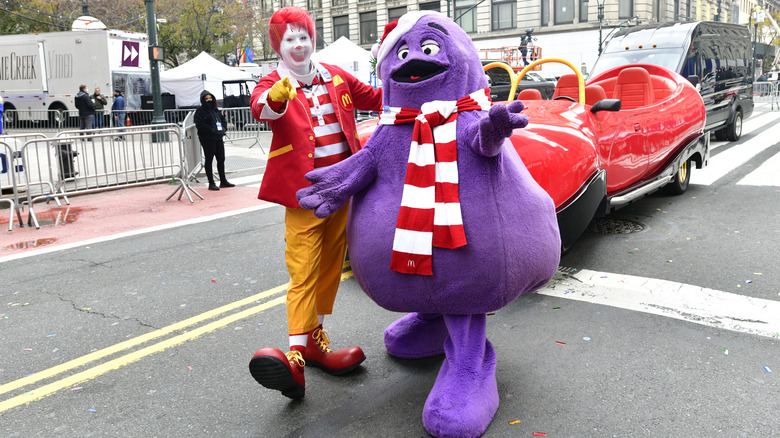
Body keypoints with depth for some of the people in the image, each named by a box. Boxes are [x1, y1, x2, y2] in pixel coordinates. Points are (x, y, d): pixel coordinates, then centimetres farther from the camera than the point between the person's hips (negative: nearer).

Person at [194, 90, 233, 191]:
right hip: (207, 139, -7)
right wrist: (212, 131, -21)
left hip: (218, 138, 7)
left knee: (221, 159, 11)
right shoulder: (200, 111, -5)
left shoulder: (216, 110, 16)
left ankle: (223, 181, 21)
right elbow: (200, 125, -16)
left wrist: (223, 129, 4)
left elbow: (223, 120, 23)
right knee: (209, 160, -1)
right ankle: (211, 183, 3)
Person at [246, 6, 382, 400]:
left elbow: (374, 98, 24)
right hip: (303, 190, -5)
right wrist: (275, 98, -50)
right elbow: (260, 107, -27)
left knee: (331, 264, 13)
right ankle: (296, 355, -10)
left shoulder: (336, 77, 12)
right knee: (303, 272, -11)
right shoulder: (273, 83, -3)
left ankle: (315, 339, 29)